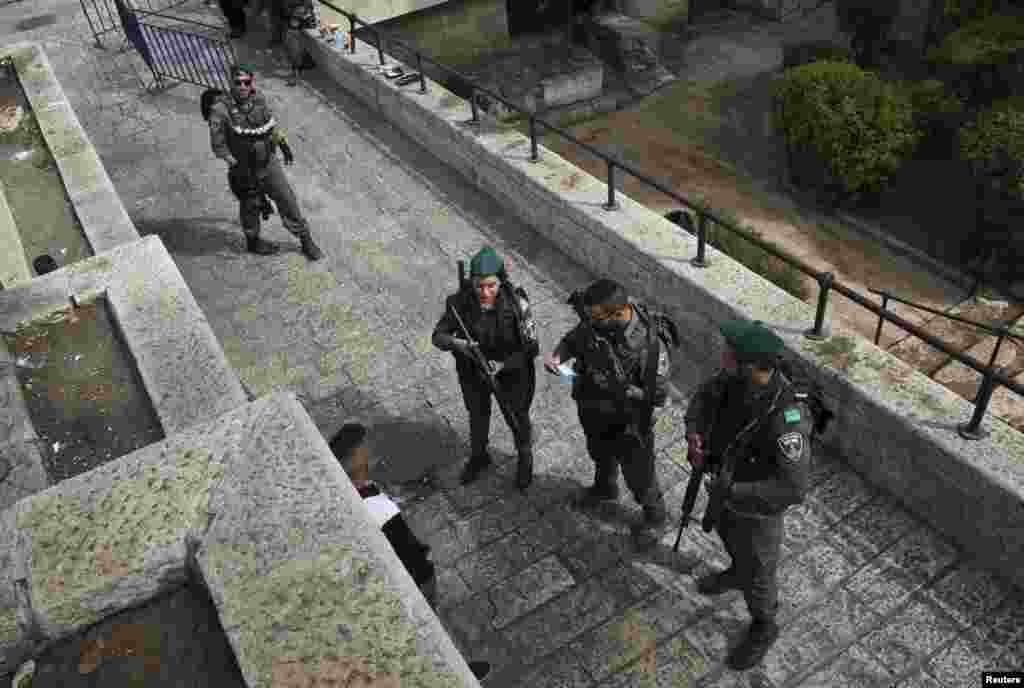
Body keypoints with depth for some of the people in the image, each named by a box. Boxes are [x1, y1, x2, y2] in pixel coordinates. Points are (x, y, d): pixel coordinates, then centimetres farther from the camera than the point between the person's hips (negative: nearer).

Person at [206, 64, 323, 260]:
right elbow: (218, 145, -18)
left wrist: (283, 144, 17)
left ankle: (305, 240, 21)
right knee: (251, 206, 16)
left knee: (287, 199, 7)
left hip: (269, 162, 4)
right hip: (245, 169, -4)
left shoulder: (258, 99, -8)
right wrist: (234, 165, -21)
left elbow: (271, 121, 12)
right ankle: (253, 241, 41)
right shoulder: (221, 110, -23)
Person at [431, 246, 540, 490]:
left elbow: (531, 348, -22)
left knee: (517, 416, 22)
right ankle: (478, 456, 57)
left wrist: (502, 365, -34)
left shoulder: (516, 302, -29)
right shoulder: (461, 302, -25)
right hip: (472, 371, 2)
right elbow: (438, 336, -16)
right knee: (477, 414, 27)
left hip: (512, 370, -2)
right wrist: (459, 344, -37)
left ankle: (525, 458, 53)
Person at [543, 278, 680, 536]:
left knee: (637, 473, 19)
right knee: (600, 455, 33)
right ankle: (605, 488, 64)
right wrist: (556, 355, -21)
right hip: (595, 413, 6)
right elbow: (572, 340, -1)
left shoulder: (650, 345, -37)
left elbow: (658, 395, -26)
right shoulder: (594, 320, -21)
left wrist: (620, 388, -34)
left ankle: (654, 514, 48)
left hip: (628, 422, -5)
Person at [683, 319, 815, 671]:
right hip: (729, 480, 6)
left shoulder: (785, 417, -44)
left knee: (756, 568, 18)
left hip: (759, 503, -6)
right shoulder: (738, 375, -23)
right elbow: (706, 394, -2)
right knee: (727, 531, 34)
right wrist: (694, 432, -20)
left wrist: (731, 493, -36)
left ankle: (763, 627, 48)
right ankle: (737, 573, 66)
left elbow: (792, 489, -42)